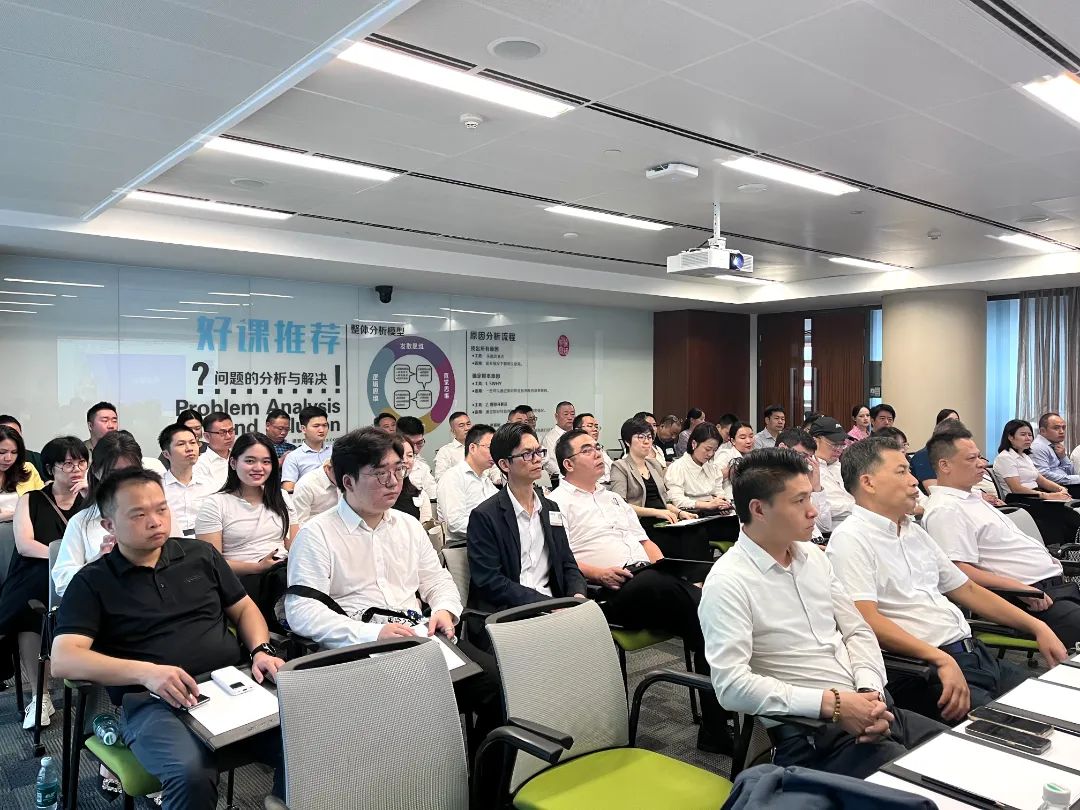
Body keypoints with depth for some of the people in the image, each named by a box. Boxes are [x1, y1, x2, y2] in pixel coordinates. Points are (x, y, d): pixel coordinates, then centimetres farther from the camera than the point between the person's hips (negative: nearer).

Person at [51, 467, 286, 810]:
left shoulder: (200, 554, 15)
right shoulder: (92, 582, 6)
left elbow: (244, 609, 22)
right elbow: (63, 660, -7)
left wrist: (261, 650, 0)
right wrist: (146, 672, -22)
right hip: (153, 701, -2)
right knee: (191, 775, -35)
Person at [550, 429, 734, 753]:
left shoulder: (613, 498, 30)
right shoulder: (558, 503, 6)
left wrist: (665, 568, 9)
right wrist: (599, 574, -20)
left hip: (653, 584, 8)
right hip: (610, 593, -7)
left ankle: (716, 729, -14)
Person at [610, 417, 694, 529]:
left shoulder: (654, 465, 24)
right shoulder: (620, 467, 1)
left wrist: (680, 512, 6)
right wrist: (655, 512, -20)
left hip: (663, 522, 7)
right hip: (642, 523, -7)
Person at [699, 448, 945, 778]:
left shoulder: (813, 556, 9)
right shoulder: (728, 582, -15)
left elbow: (857, 631, 12)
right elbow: (732, 685, -21)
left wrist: (871, 692, -8)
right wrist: (832, 703, -22)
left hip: (867, 707, 8)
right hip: (809, 732, -7)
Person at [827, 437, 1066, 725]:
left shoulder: (915, 532, 19)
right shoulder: (851, 539, -10)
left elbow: (966, 589, 25)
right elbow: (868, 621, -21)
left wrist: (1036, 626, 17)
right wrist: (941, 659, -26)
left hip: (975, 651, 9)